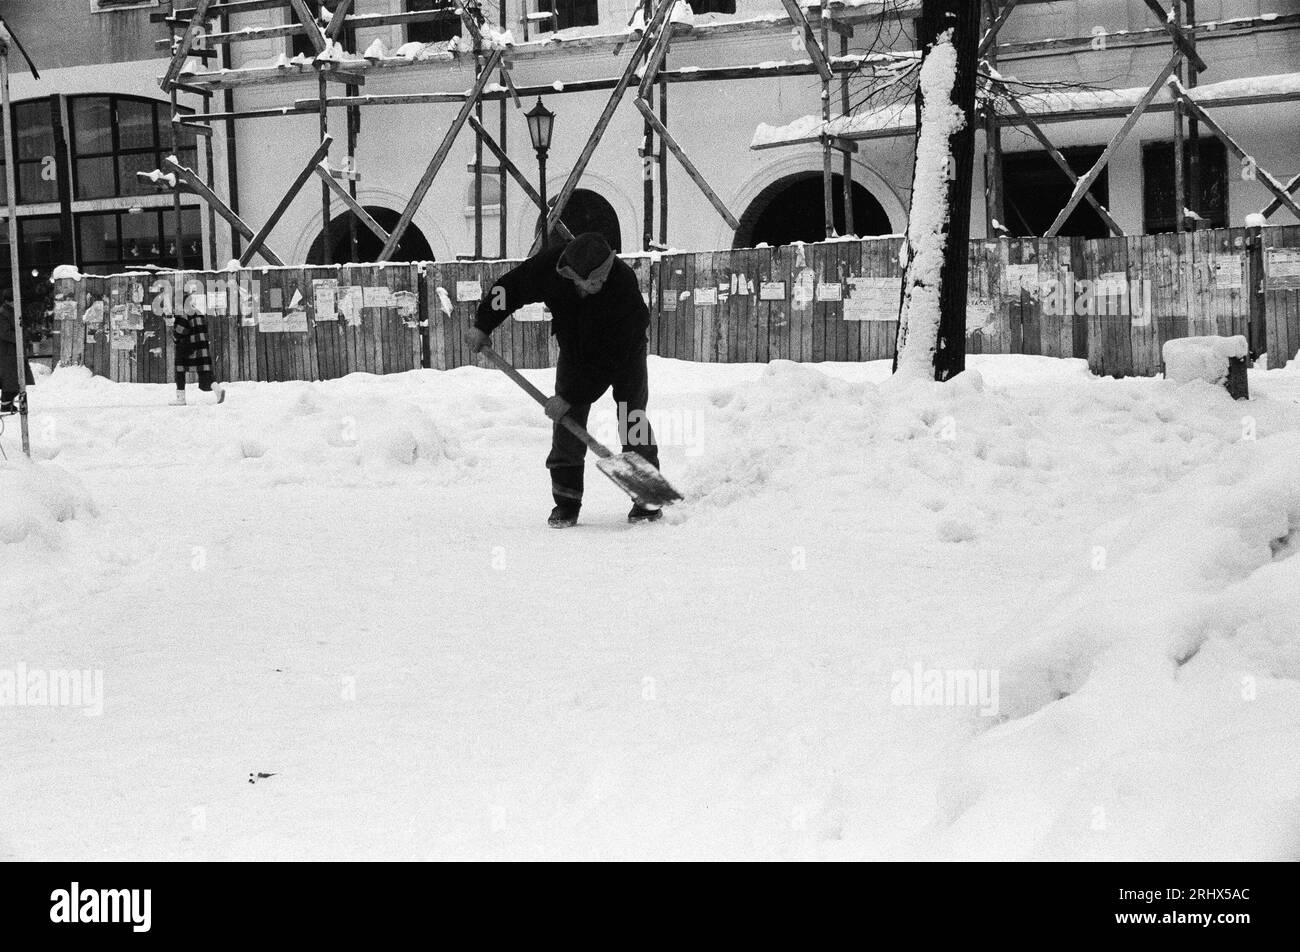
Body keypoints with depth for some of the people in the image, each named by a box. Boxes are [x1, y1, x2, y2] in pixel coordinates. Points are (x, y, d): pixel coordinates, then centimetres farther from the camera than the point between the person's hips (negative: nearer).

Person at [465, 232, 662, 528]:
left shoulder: (623, 285, -40)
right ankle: (566, 502, 2)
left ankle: (647, 499, -1)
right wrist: (483, 325, -12)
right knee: (567, 424, -5)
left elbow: (607, 361, -36)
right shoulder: (550, 265, -31)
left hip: (625, 351, -3)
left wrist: (570, 396, -34)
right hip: (575, 348, 3)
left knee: (633, 421, -10)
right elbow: (510, 287, -8)